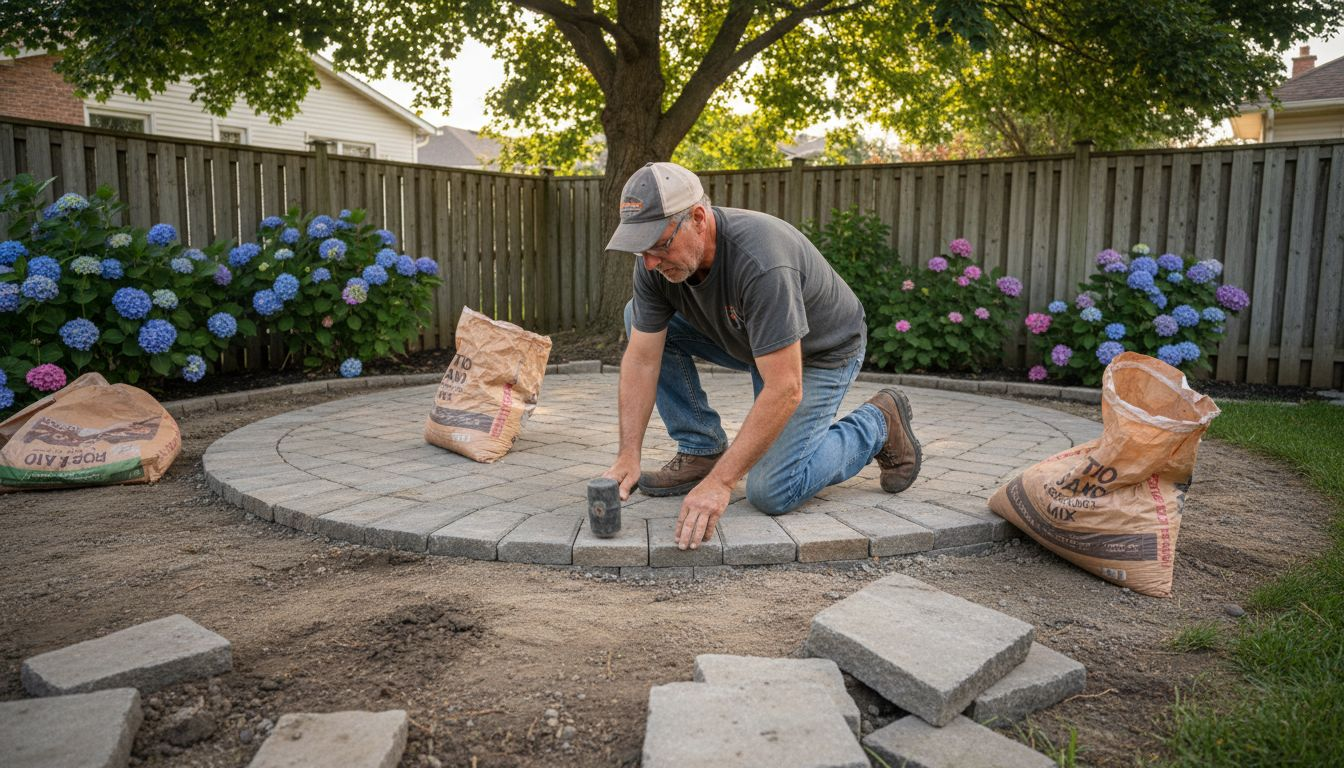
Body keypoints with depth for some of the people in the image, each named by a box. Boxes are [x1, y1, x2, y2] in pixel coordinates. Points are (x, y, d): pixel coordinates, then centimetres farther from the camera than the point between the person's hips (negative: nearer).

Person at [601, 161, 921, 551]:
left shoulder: (761, 262, -40)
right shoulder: (656, 262, -20)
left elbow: (784, 390, -40)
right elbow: (642, 359, -16)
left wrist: (719, 482, -42)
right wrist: (628, 456, -24)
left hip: (820, 350, -7)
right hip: (745, 339, 7)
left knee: (771, 492, -19)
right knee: (639, 316, -8)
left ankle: (877, 425, 6)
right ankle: (701, 451, -1)